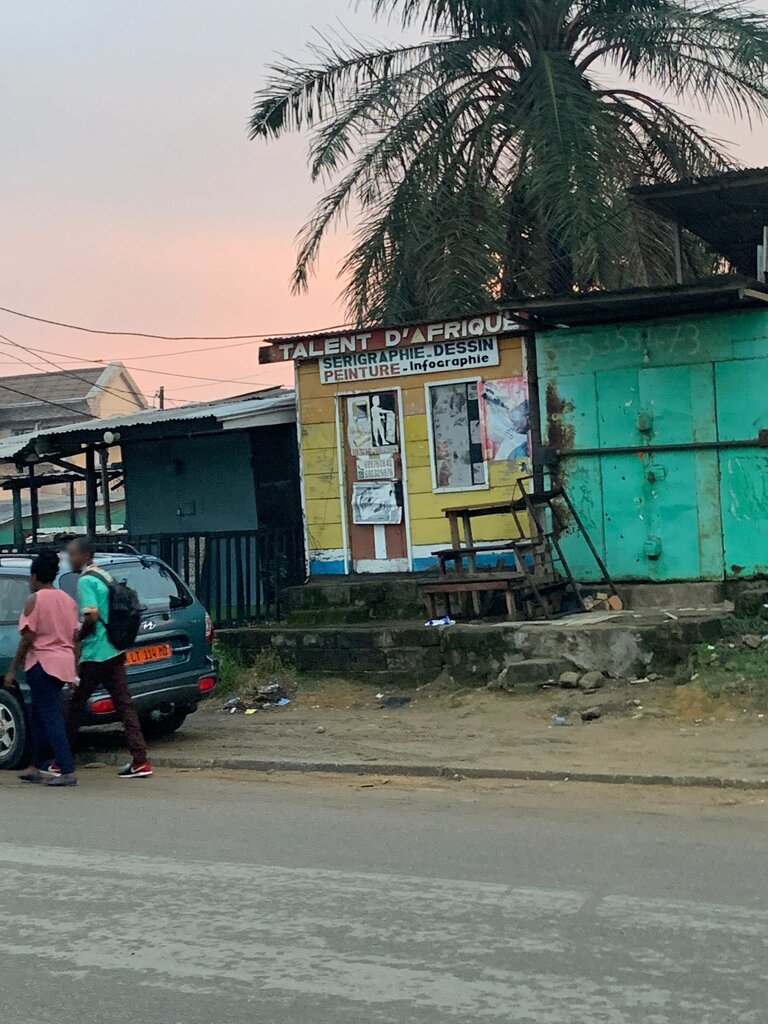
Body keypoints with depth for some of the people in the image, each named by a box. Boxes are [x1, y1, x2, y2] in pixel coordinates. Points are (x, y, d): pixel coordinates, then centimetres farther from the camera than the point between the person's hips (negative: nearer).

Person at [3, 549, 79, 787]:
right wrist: (75, 669, 18)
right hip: (65, 663, 7)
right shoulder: (68, 600, 10)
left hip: (43, 662, -7)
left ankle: (67, 771, -13)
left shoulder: (34, 600, -9)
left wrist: (13, 669, -7)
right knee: (38, 715, 19)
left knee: (51, 718, -7)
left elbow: (28, 638, -13)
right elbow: (75, 636, 11)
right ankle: (36, 767, 24)